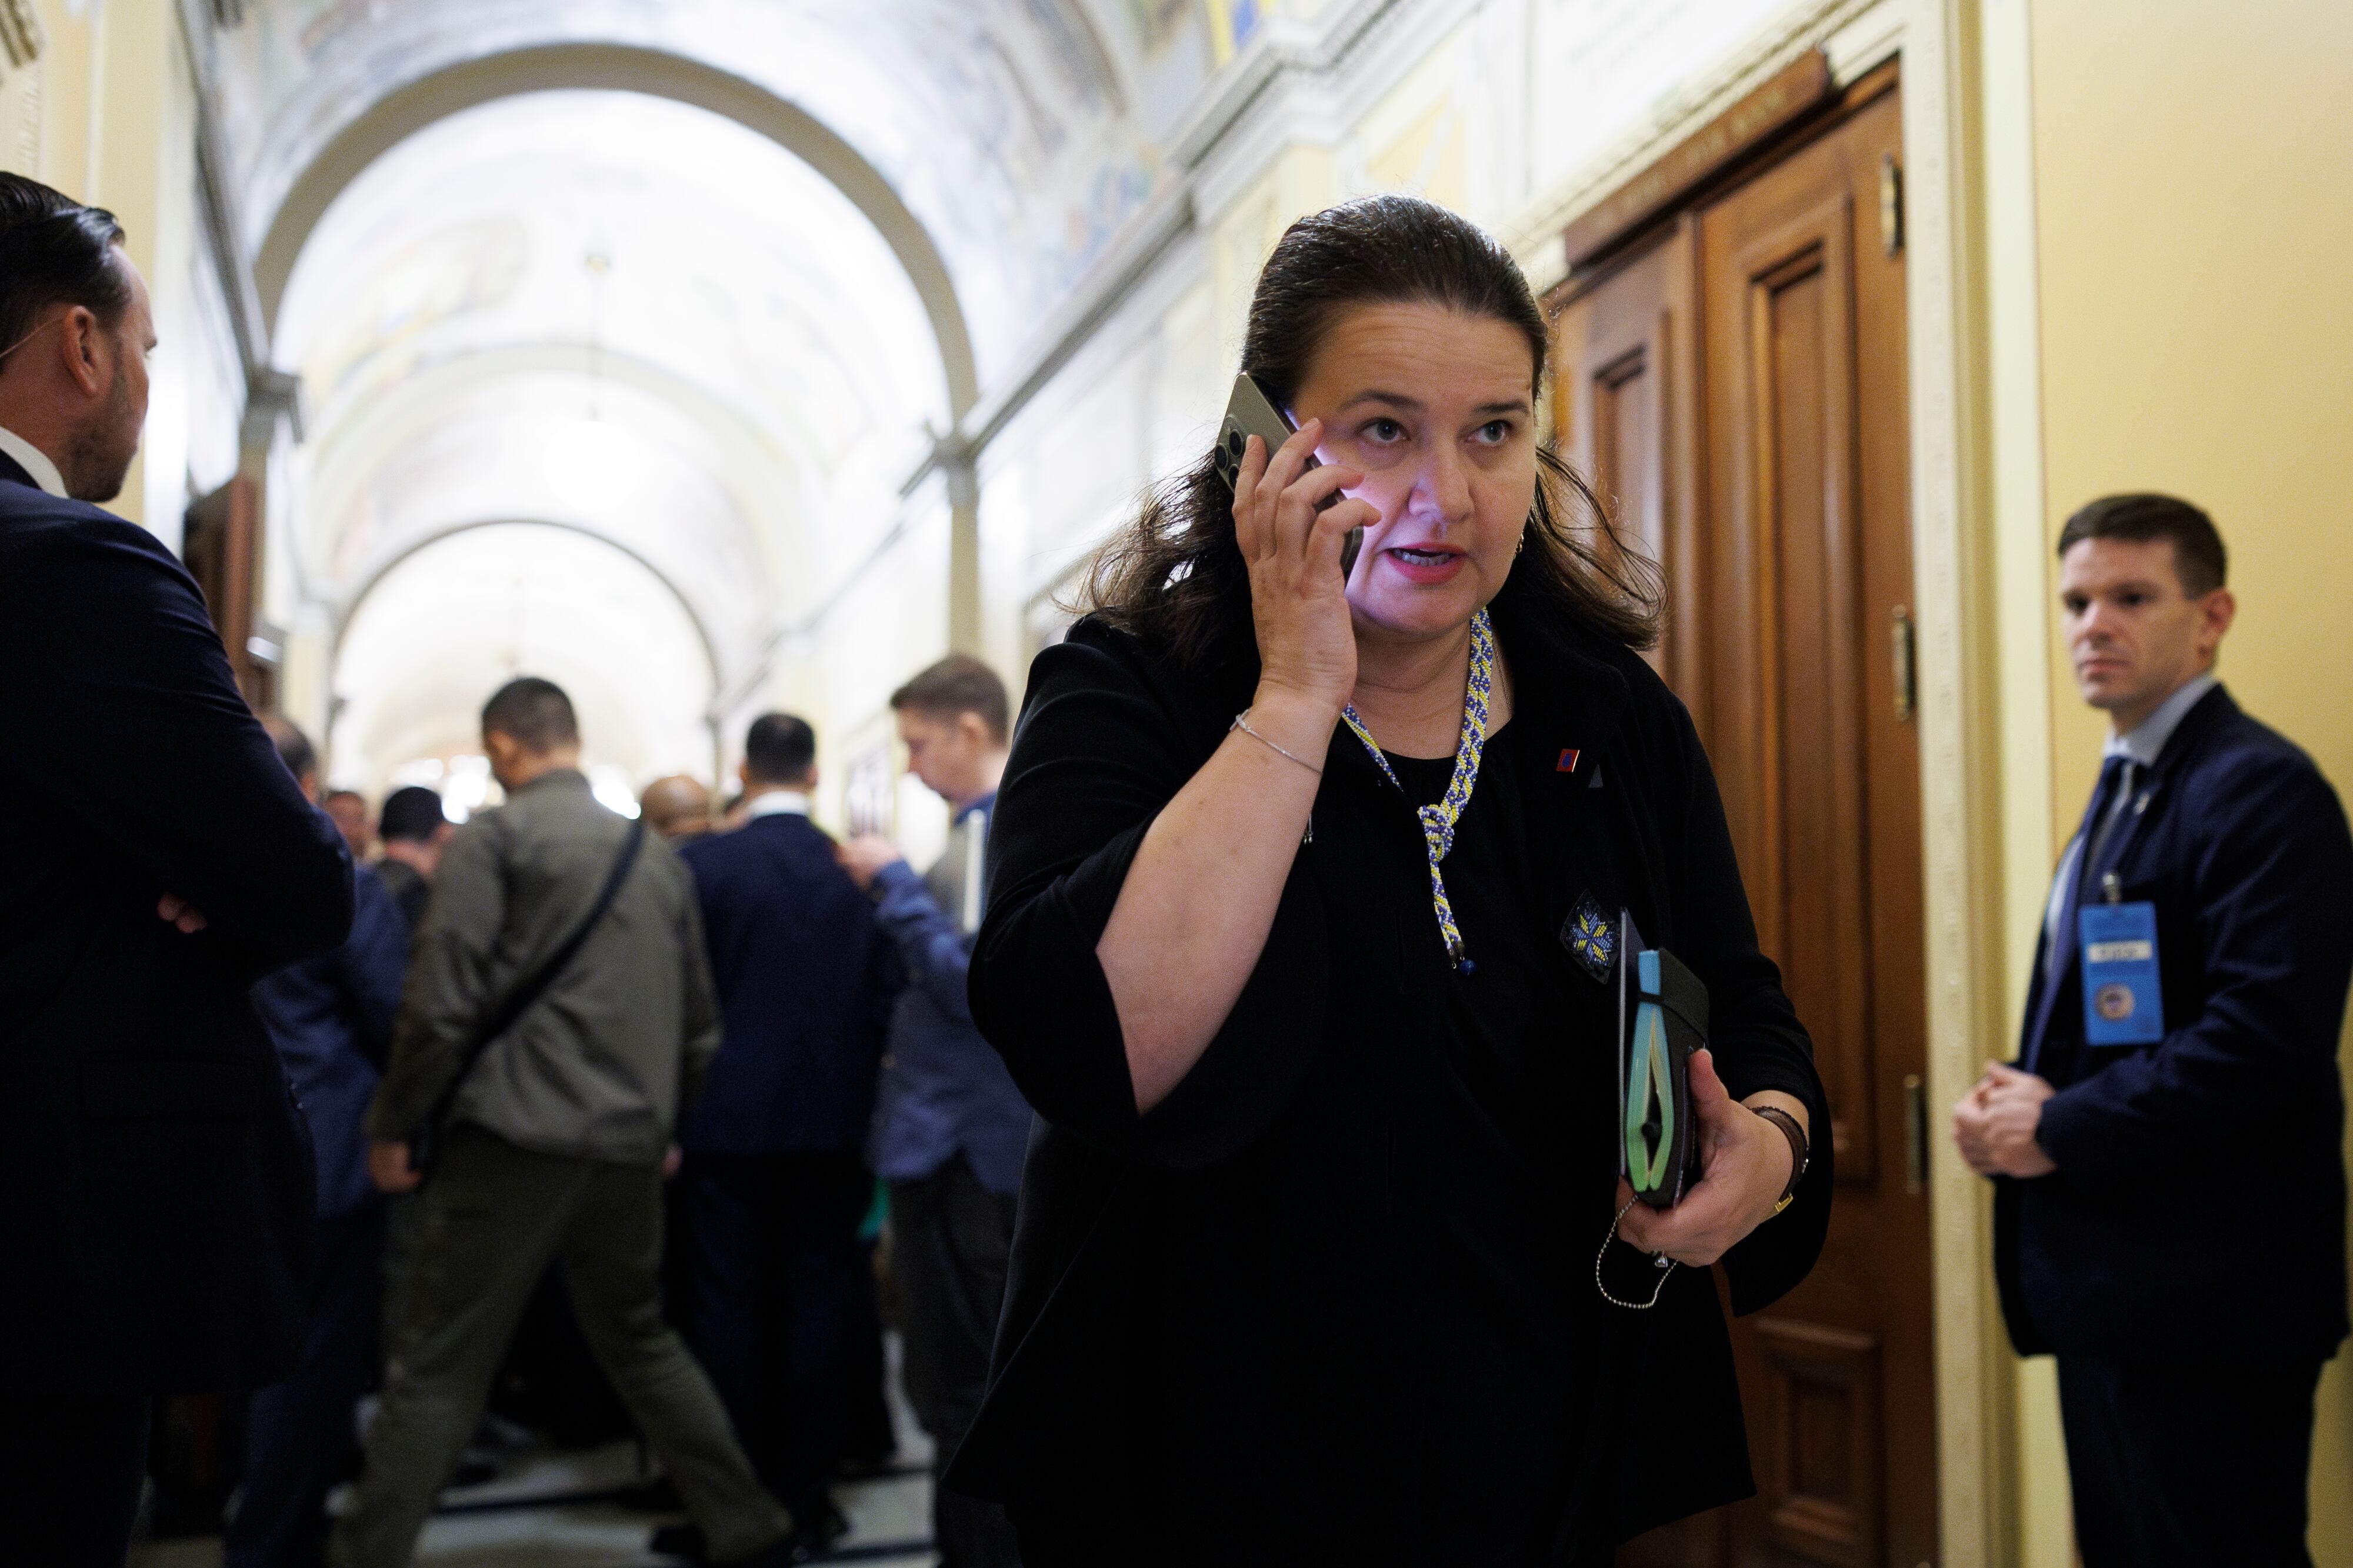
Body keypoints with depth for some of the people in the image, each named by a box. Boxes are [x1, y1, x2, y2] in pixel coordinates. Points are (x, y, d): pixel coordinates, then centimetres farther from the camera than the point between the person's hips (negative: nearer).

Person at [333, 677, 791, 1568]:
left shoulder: (493, 838, -5)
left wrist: (392, 1126, -3)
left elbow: (442, 1002, -13)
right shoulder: (656, 855, 12)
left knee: (435, 1369, 1)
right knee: (642, 1343, 19)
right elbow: (699, 1023, 15)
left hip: (514, 1139, -6)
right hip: (630, 1149, 6)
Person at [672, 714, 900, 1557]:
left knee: (728, 1307, 7)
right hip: (831, 1120, 2)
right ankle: (807, 1494, 14)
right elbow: (886, 996, 0)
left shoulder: (702, 865, -8)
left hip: (727, 1117, -2)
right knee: (817, 1304, 8)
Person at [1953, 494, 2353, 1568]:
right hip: (2110, 1290, 10)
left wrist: (2060, 1132, -16)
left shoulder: (2261, 791, -14)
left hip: (2205, 1302, -9)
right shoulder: (2124, 787, 17)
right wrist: (2018, 1101, 2)